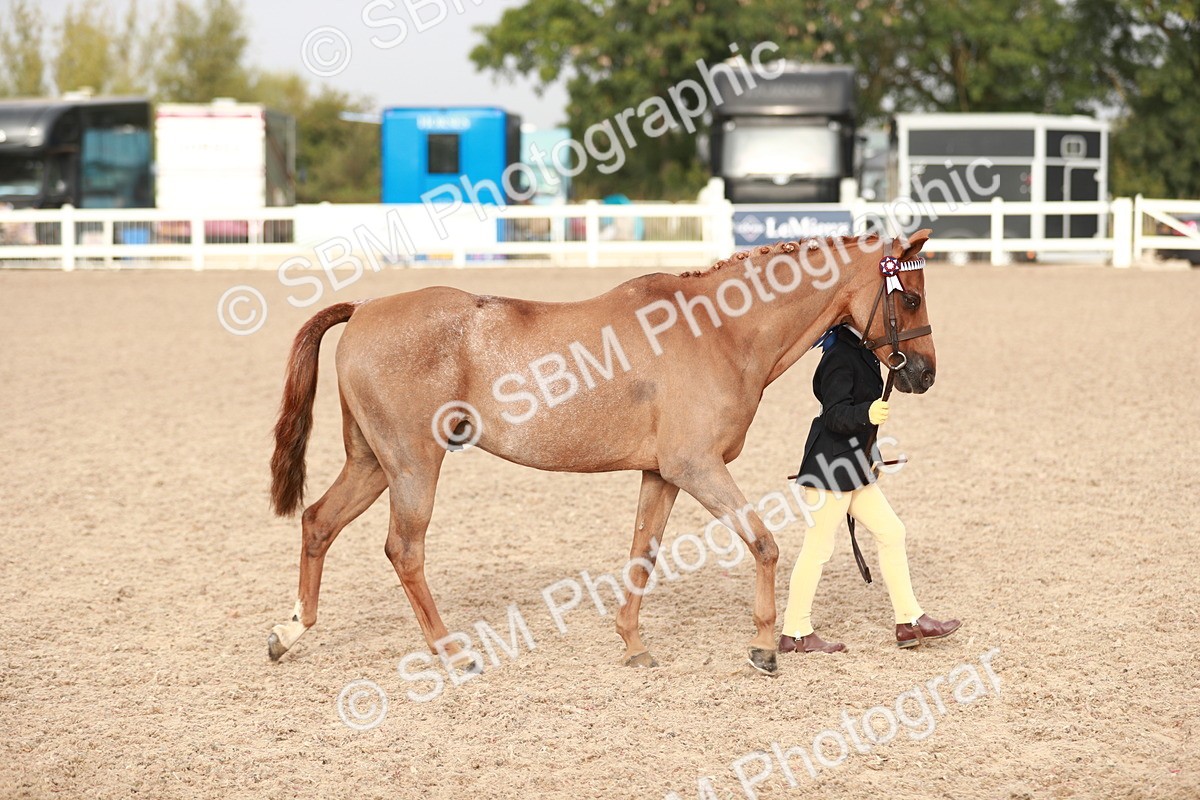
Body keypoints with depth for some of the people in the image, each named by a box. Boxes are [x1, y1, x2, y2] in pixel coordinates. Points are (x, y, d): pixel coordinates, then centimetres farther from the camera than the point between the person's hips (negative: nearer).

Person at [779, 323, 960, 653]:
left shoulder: (860, 353, 13)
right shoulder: (840, 358, -18)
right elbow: (834, 415, -25)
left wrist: (868, 457, 28)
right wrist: (867, 414, -43)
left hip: (853, 465, 10)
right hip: (831, 465, -10)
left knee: (891, 532, 9)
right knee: (818, 548, -3)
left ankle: (909, 622, 15)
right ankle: (795, 633, 7)